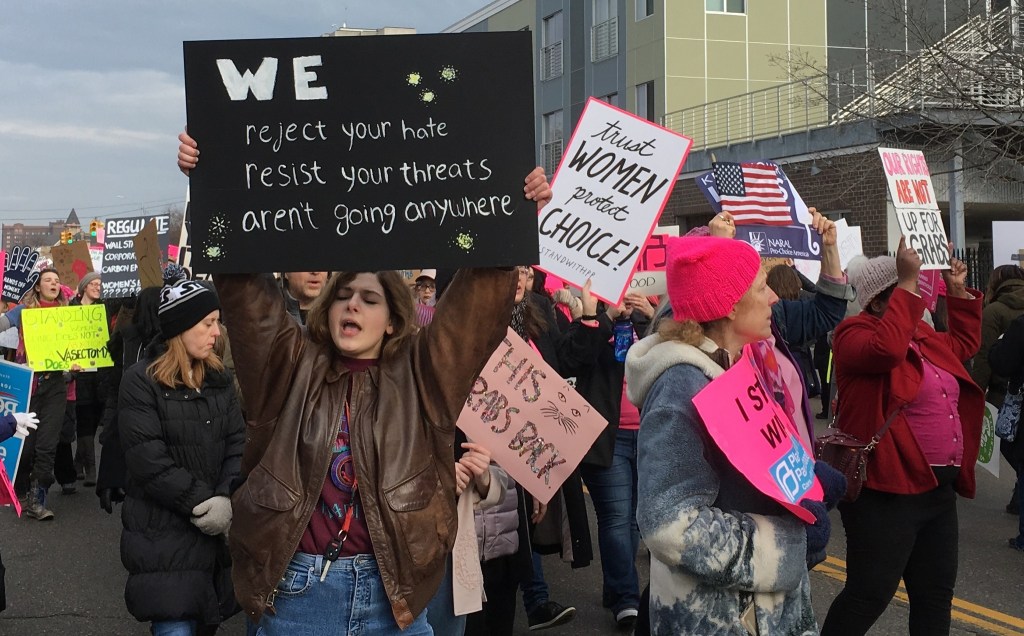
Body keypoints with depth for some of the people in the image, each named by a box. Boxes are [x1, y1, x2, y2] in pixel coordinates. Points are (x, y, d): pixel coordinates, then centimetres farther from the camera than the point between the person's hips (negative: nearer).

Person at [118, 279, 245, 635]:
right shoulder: (141, 382, -9)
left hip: (217, 530, 5)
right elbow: (146, 459, -17)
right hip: (164, 532, -5)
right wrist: (201, 500, -18)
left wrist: (227, 500, -14)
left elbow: (237, 444, 2)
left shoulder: (219, 379, 9)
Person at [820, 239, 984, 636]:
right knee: (870, 594, -6)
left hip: (938, 488, 9)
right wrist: (907, 283, -28)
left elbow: (965, 343, 34)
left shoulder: (922, 335, 15)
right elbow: (887, 348, -33)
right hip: (887, 491, -9)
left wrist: (958, 292, 24)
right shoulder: (856, 334, -11)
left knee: (936, 594, 17)